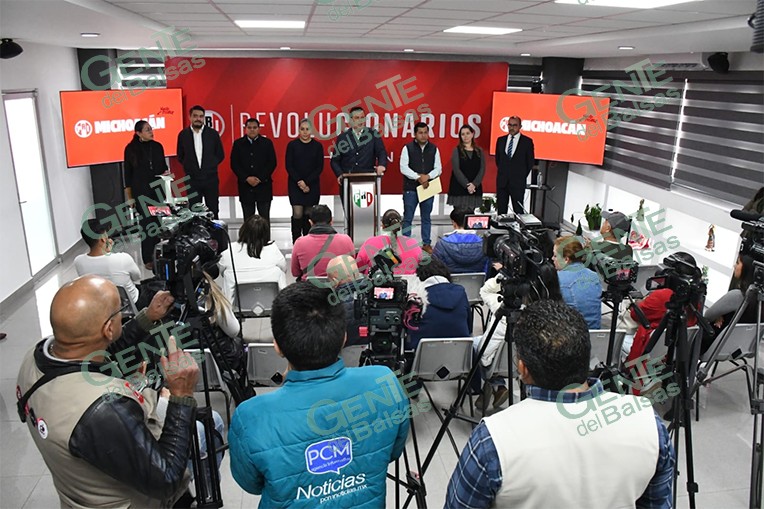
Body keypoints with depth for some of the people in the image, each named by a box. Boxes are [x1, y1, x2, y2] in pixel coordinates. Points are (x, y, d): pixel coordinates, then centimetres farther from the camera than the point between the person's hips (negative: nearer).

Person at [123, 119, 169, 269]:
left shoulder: (157, 146, 6)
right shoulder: (131, 149, -3)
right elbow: (128, 173, 1)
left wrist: (166, 172, -6)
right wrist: (129, 196, 0)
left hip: (158, 189, 3)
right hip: (141, 191, -3)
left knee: (160, 221, 1)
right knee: (146, 223, -4)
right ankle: (148, 258, 2)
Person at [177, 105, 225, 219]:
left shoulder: (213, 133, 3)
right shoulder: (183, 135, 4)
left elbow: (220, 155, 9)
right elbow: (180, 157, 14)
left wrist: (211, 166, 1)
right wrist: (189, 167, 4)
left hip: (211, 179, 0)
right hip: (192, 180, 0)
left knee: (213, 212, 2)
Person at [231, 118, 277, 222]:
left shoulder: (267, 143, 6)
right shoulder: (238, 144, 8)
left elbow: (272, 163, 1)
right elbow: (234, 164, 4)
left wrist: (260, 178, -9)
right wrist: (247, 178, -9)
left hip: (263, 185, -1)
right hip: (245, 186, 1)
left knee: (265, 218, 0)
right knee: (248, 219, 5)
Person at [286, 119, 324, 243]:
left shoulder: (317, 146, 2)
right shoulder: (292, 145, 0)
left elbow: (320, 167, -1)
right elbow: (289, 166, -2)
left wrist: (307, 182, -10)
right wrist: (299, 181, -13)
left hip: (312, 185, 1)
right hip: (295, 184, -1)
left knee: (308, 214, 6)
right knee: (297, 214, -9)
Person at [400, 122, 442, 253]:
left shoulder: (434, 149, 7)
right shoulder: (407, 148, -1)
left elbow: (438, 168, 4)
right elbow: (403, 168, -8)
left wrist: (427, 176, -14)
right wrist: (418, 177, -16)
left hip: (428, 187, 3)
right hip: (410, 188, -3)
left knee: (426, 217, 11)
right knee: (408, 217, 2)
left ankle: (426, 243, 20)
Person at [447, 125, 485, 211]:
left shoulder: (479, 151, 12)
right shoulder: (457, 150, 4)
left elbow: (482, 169, 4)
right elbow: (456, 170, -5)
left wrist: (474, 184, -11)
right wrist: (467, 185, -14)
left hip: (475, 189, 2)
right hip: (459, 189, -2)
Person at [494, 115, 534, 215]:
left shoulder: (527, 141, -2)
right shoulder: (500, 140, 9)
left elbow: (530, 162, 3)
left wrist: (522, 176, 3)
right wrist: (503, 172, 14)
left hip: (518, 182, -3)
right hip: (502, 181, 4)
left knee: (518, 210, -1)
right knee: (501, 209, 7)